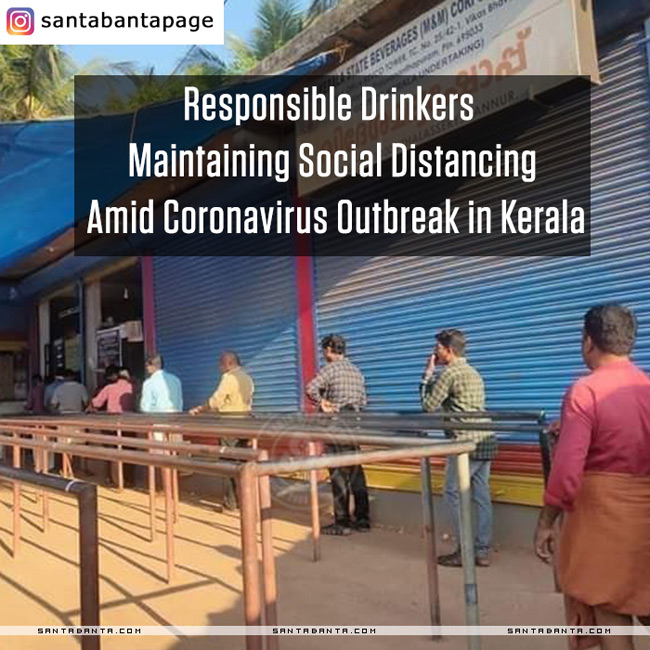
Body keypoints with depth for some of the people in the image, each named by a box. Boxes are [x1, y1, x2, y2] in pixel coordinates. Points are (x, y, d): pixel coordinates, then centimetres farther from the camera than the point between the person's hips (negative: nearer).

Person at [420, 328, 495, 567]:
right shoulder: (473, 373, 21)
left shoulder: (449, 372, -8)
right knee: (481, 496, 9)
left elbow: (428, 406, -5)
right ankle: (482, 551, 12)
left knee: (454, 495, 0)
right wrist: (433, 376, 20)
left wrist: (427, 375, 4)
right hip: (485, 441, 9)